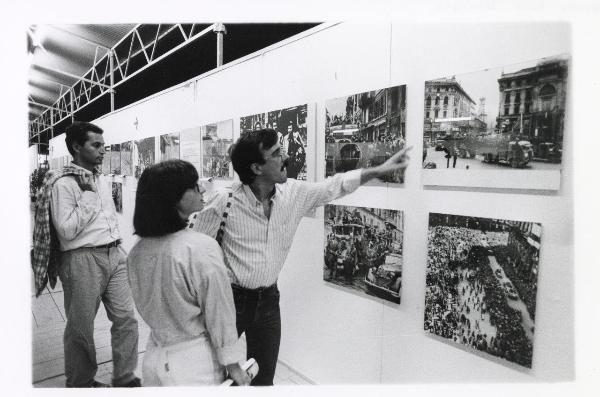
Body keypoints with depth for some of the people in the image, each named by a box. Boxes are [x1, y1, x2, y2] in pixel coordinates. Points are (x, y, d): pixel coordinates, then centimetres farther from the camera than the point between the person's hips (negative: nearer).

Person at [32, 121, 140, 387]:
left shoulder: (102, 180, 12)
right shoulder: (63, 183, -11)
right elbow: (67, 230, -18)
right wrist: (89, 195, -16)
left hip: (114, 255, 7)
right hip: (82, 259, -7)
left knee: (126, 317, 7)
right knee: (81, 326, 9)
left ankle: (125, 377, 22)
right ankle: (80, 382, 31)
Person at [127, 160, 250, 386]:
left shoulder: (137, 252, -5)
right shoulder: (202, 248, -26)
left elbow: (145, 308, 7)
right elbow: (220, 316, -19)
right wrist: (233, 367, -7)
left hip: (154, 359, 6)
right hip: (194, 367, -6)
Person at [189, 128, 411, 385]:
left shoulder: (294, 193, -6)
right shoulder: (225, 201, -20)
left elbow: (332, 187, 6)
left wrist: (380, 170, 5)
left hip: (269, 299, 4)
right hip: (231, 298, -3)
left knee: (264, 378, 18)